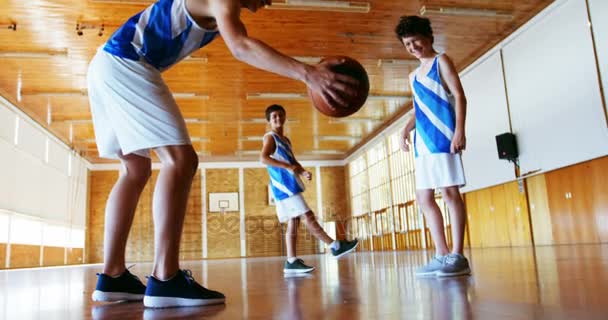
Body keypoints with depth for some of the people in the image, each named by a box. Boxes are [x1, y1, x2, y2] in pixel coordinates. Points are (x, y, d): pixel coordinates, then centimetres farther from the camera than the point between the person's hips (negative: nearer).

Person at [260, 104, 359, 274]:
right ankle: (335, 246, -6)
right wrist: (288, 167, -27)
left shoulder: (285, 140, 22)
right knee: (308, 216, -8)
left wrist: (303, 172, 2)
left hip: (290, 186, 9)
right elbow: (263, 158, -20)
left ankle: (291, 262, 5)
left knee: (293, 222, 5)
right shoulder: (270, 137, -4)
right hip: (284, 185, -9)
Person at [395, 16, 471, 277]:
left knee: (449, 192, -9)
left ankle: (457, 256, -4)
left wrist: (459, 130, -17)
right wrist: (406, 130, 10)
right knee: (424, 198, 4)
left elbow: (459, 96, -5)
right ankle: (441, 255, 10)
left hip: (442, 137, -8)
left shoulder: (442, 61, 4)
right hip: (423, 142, 8)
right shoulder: (413, 76, 23)